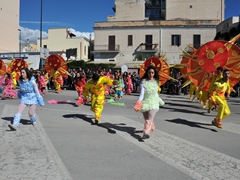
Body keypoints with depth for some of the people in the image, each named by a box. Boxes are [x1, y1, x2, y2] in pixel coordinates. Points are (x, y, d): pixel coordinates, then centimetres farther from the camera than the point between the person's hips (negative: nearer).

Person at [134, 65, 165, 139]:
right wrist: (139, 102, -28)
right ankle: (151, 127, 39)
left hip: (154, 102, 0)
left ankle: (146, 133, -24)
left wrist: (160, 100, 32)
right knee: (146, 118, 11)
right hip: (145, 102, 0)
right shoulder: (143, 81, -5)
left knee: (150, 118, -17)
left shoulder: (156, 81, 4)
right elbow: (142, 93, -13)